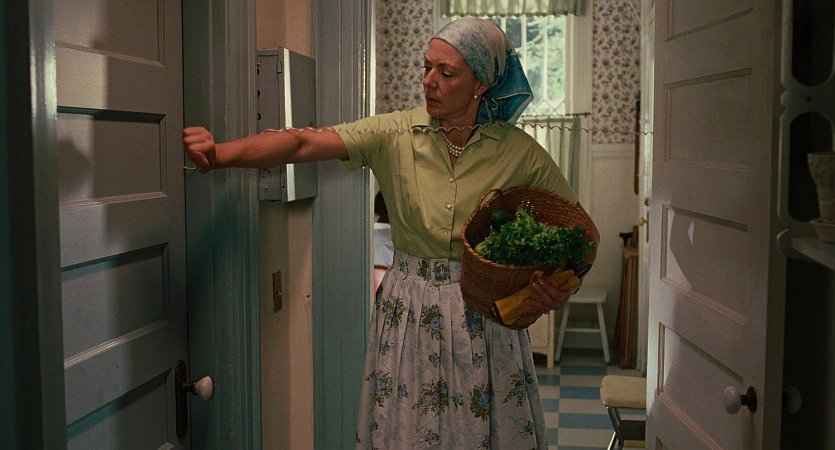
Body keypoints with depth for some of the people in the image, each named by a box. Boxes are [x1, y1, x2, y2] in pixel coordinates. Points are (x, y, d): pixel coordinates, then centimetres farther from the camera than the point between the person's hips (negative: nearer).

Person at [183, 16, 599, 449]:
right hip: (408, 313, 1)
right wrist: (220, 152, -31)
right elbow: (305, 143, -17)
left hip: (486, 317, 0)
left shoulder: (520, 153, -6)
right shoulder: (395, 134, -6)